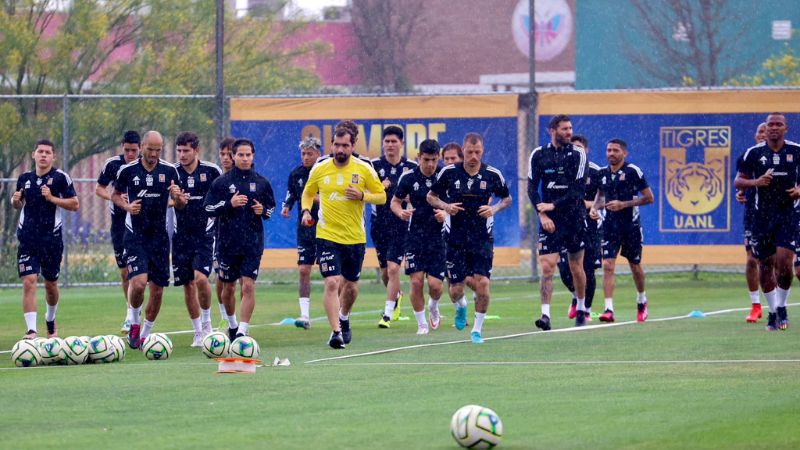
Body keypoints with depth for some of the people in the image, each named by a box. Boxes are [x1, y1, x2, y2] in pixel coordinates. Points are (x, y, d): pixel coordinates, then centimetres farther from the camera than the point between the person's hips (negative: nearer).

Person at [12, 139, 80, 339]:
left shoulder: (60, 178, -3)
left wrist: (52, 198, -17)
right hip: (27, 238, 2)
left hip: (51, 238, -2)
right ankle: (31, 330, -17)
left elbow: (75, 204, -5)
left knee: (51, 283, 13)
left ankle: (50, 319, 40)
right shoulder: (25, 178, 9)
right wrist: (15, 200, -1)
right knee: (28, 282, -12)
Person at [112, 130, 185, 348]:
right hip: (135, 235, -2)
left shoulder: (170, 171, 0)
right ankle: (134, 322, 8)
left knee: (158, 289, 4)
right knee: (138, 282, -19)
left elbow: (180, 204, 7)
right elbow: (115, 195, 12)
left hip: (159, 236, 2)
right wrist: (126, 206, -9)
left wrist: (178, 197, -17)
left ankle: (145, 334, 21)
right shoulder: (127, 171, -3)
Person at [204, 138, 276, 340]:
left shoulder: (261, 183, 5)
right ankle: (231, 324, 35)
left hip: (253, 242, 0)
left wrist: (263, 211, -7)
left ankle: (242, 330, -13)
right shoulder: (221, 182, 0)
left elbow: (272, 207, 16)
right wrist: (229, 204, -16)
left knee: (248, 286, -12)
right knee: (228, 288, 11)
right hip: (228, 242, 0)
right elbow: (208, 208, -1)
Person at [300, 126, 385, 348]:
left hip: (355, 237, 1)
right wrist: (306, 211, -4)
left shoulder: (364, 170, -3)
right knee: (332, 283, -17)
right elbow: (308, 193, 15)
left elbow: (381, 196, 3)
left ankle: (344, 318, 44)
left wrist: (362, 195, -16)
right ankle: (336, 332, -16)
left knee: (350, 285, 15)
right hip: (327, 236, -1)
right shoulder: (319, 169, -1)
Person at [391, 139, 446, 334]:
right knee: (416, 281, -8)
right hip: (415, 235, 0)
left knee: (435, 284, -7)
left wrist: (446, 213, -15)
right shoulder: (408, 177, -2)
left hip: (438, 236, 0)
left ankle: (433, 307, 29)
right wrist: (401, 212, -13)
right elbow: (395, 201, 9)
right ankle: (422, 324, 8)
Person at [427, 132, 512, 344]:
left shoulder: (492, 174, -4)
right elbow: (431, 196, 7)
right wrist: (445, 206, -13)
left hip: (483, 238, 0)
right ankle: (460, 307, 39)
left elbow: (506, 198, 11)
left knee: (482, 283, -12)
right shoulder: (449, 172, -5)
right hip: (456, 238, 0)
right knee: (456, 290, 1)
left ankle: (477, 329, 6)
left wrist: (494, 209, -10)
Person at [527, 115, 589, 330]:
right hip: (549, 221, 0)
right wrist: (542, 214, -9)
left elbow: (577, 190, -9)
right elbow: (531, 188, 2)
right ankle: (545, 315, -15)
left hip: (574, 218, 0)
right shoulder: (539, 155, 2)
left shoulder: (577, 154, -3)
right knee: (547, 266, -12)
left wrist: (553, 205, -13)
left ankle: (581, 309, 29)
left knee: (576, 268, 9)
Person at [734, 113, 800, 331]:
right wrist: (755, 182, -17)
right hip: (762, 215, 1)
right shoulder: (754, 153, 1)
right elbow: (738, 181, 2)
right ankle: (772, 311, 18)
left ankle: (781, 307, 5)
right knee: (765, 264, 4)